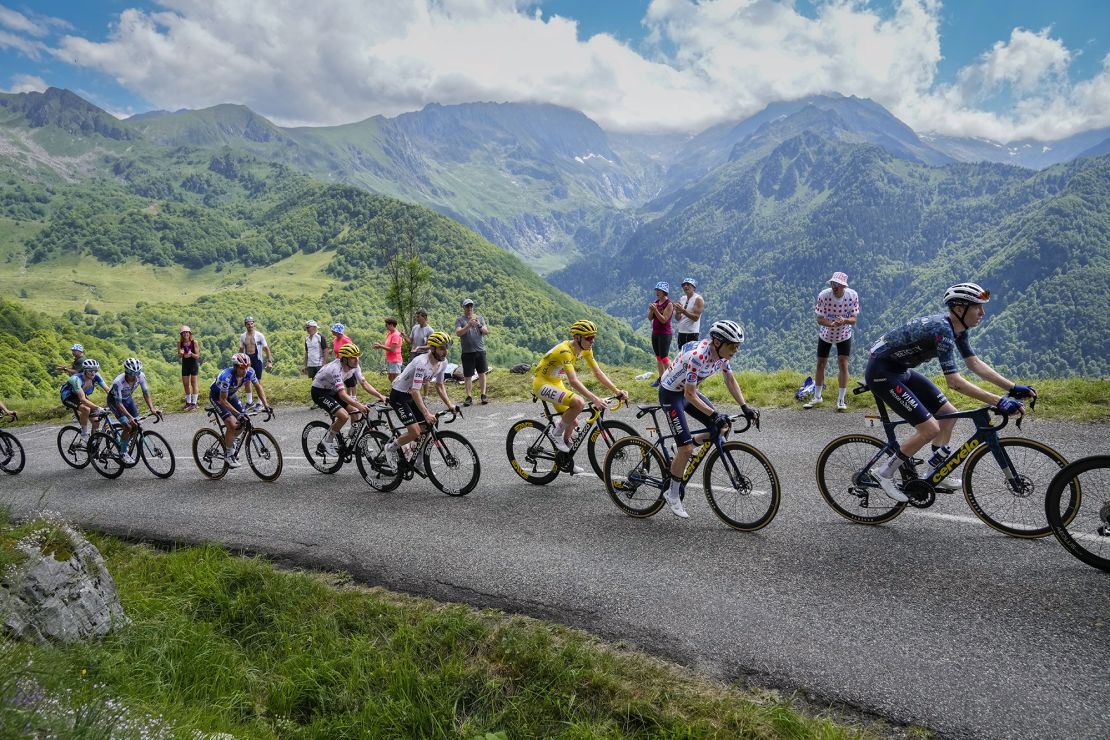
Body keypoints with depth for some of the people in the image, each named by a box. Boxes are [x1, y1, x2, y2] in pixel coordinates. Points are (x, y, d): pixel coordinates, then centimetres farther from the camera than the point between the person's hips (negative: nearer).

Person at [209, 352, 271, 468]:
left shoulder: (249, 372, -23)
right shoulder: (227, 377, -38)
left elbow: (258, 387, -6)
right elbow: (223, 400, -32)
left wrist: (265, 404, -16)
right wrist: (237, 413, -39)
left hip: (231, 394, 6)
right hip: (217, 396, -6)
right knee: (232, 424, -20)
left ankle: (228, 440, 23)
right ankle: (228, 455, -4)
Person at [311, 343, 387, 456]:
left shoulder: (354, 366, -10)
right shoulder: (336, 369, -34)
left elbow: (365, 384, -8)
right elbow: (342, 394, -40)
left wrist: (380, 396, -20)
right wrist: (359, 405, -51)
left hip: (332, 391, 8)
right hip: (319, 392, -8)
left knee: (356, 412, -2)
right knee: (344, 416, -23)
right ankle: (328, 440, -3)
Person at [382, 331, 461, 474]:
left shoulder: (442, 363, -6)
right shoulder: (422, 363, -31)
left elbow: (439, 386, 7)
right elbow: (415, 391, -34)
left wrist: (450, 405, -4)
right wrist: (426, 414, -39)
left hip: (412, 395, 8)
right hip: (398, 395, -8)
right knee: (415, 432, -17)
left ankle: (420, 463, 19)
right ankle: (391, 448, 9)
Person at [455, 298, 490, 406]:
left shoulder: (479, 318, 11)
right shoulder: (460, 320, 3)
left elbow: (486, 331, 4)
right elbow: (458, 333, -11)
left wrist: (479, 325, -15)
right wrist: (469, 325, -23)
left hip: (480, 350, 2)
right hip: (467, 352, -2)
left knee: (482, 373, 4)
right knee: (467, 376, 1)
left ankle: (483, 395, 11)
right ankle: (468, 397, 7)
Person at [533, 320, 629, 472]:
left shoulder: (585, 350, -4)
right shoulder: (565, 351, -31)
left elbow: (598, 372, -4)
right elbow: (573, 381, -40)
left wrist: (616, 390, -15)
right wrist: (594, 398, -47)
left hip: (556, 383, 9)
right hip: (542, 383, -9)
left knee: (572, 423, 8)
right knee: (579, 403, -29)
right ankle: (557, 434, -9)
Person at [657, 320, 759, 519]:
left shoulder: (721, 352, -10)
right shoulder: (698, 356, -34)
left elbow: (730, 380, 2)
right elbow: (690, 395, -31)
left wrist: (745, 407, -7)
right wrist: (713, 414, -36)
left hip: (687, 391, 8)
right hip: (671, 394, -8)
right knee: (686, 450, -11)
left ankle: (683, 447, 21)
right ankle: (673, 494, 7)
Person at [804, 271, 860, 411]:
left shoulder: (852, 296, -22)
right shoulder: (823, 295, -26)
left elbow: (853, 319, -18)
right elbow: (819, 319, -20)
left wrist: (844, 320, -40)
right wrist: (832, 324, -40)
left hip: (844, 335, 0)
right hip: (825, 335, 1)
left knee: (843, 365, -7)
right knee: (820, 364, 8)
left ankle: (841, 399, 6)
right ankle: (817, 397, 24)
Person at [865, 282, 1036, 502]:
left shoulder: (957, 329, 3)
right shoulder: (942, 329, -26)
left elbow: (974, 363, 9)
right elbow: (954, 381, -31)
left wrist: (1013, 388, 3)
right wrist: (998, 402, -31)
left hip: (900, 370, 10)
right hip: (881, 372, -10)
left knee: (948, 414, 11)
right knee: (930, 428, -14)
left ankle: (935, 474, 23)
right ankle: (886, 473, 2)